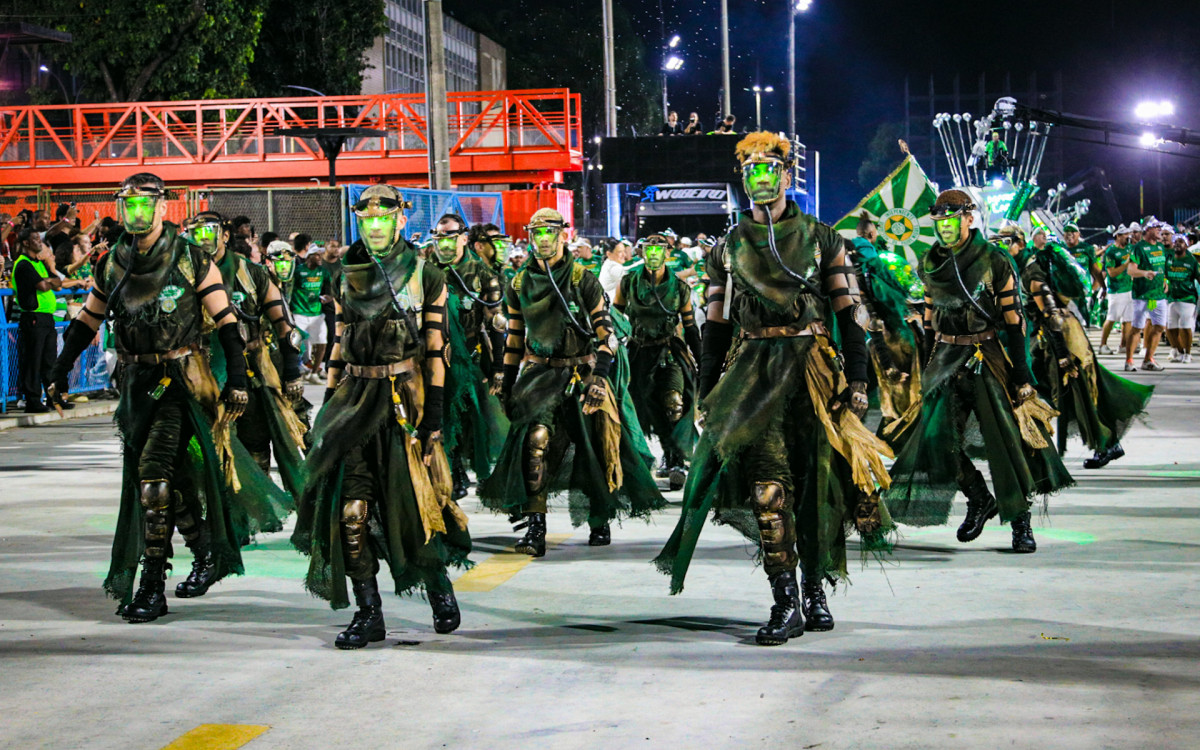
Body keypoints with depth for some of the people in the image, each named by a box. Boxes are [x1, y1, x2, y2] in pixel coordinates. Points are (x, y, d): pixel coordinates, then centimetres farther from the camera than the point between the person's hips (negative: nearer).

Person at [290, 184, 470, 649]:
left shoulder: (424, 275, 1)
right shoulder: (348, 279, 13)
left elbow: (436, 347, -3)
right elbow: (341, 344, 17)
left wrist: (434, 410, -9)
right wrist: (330, 402, 12)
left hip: (405, 397, -3)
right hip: (356, 397, 4)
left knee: (413, 499, -1)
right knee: (351, 503, -5)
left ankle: (439, 587, 24)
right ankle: (368, 613, 1)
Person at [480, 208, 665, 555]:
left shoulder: (583, 280, -2)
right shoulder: (520, 285, 9)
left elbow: (606, 331, -5)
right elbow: (514, 337, 17)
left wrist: (599, 375, -16)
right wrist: (508, 383, 14)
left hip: (581, 374, -1)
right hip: (539, 374, 1)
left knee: (595, 446, 4)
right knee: (537, 436, -21)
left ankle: (600, 520, 26)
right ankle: (534, 526, -22)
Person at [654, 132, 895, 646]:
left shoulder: (820, 238, 7)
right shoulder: (729, 247, 11)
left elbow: (849, 311, 5)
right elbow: (715, 324, 14)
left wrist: (857, 379, -3)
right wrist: (707, 391, 9)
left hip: (814, 367, 0)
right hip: (753, 370, 0)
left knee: (815, 480, 3)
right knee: (767, 478, -12)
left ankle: (815, 589, 19)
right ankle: (785, 601, -11)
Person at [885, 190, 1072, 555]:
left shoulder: (994, 261, -6)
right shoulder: (930, 264, 9)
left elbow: (1013, 319, -6)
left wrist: (1021, 373, -10)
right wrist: (929, 365, 17)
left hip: (988, 357, -4)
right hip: (947, 358, 4)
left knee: (1005, 438, -7)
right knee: (937, 435, -4)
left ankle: (1020, 521, 3)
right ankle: (979, 500, 18)